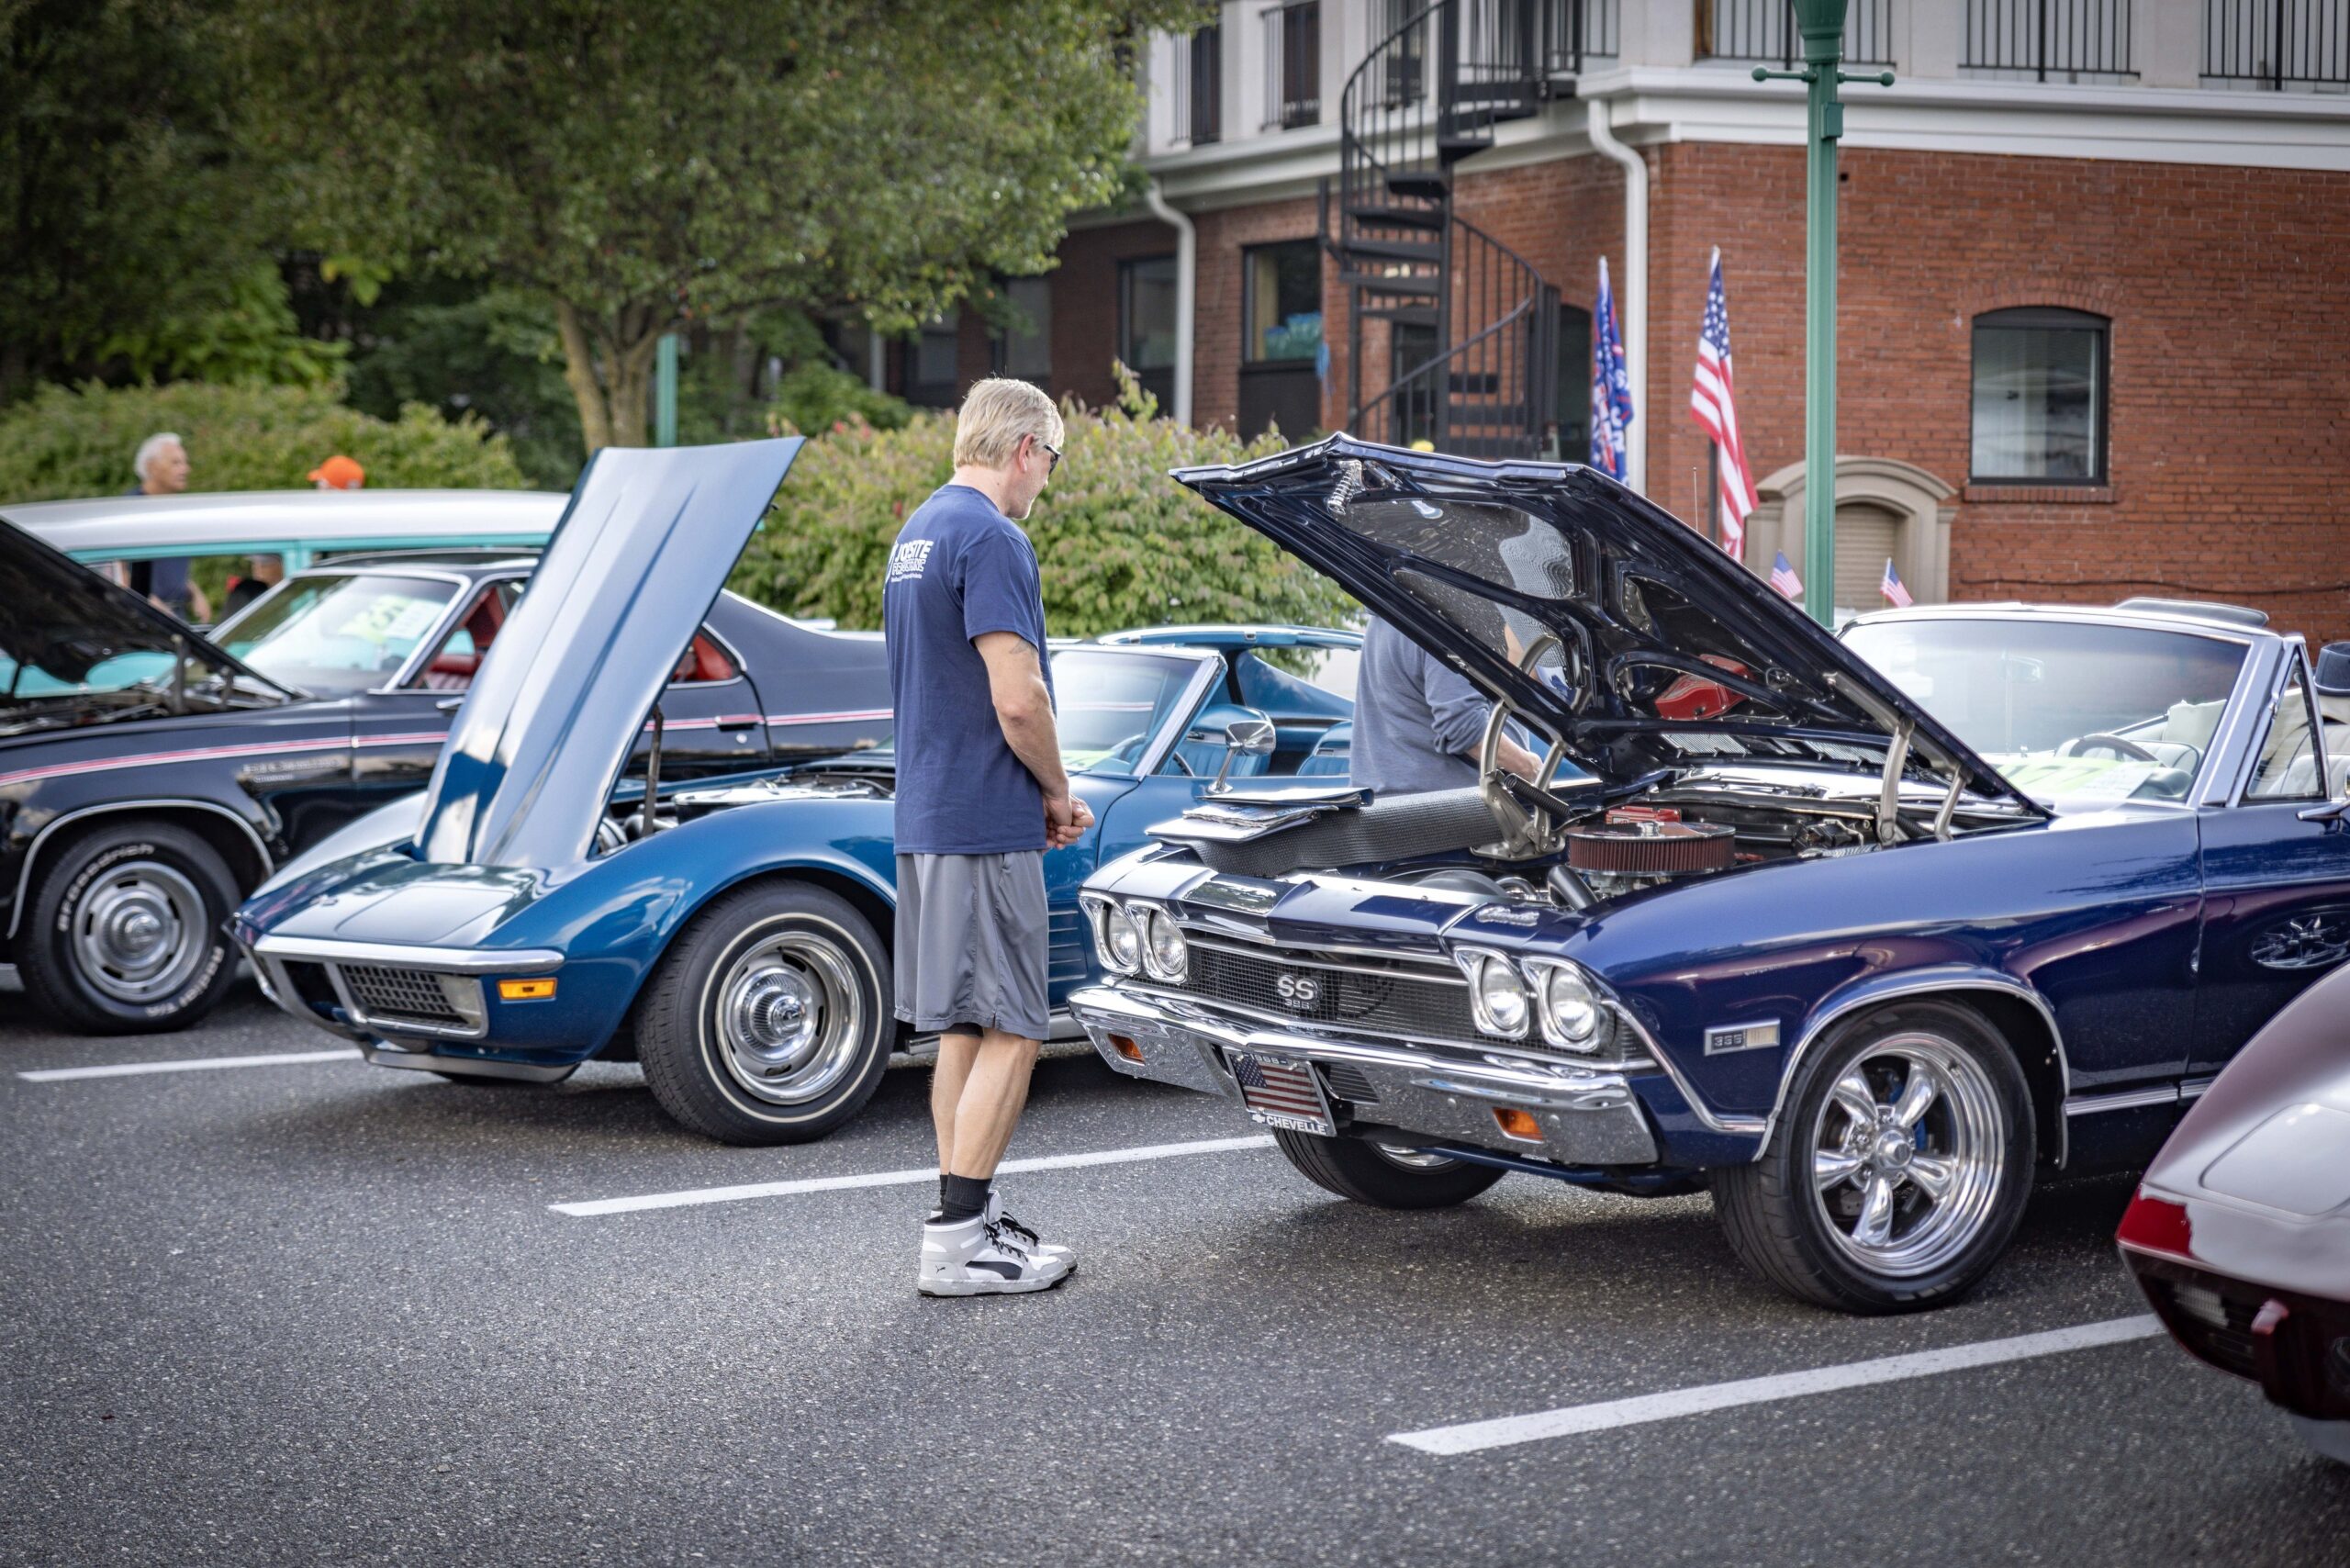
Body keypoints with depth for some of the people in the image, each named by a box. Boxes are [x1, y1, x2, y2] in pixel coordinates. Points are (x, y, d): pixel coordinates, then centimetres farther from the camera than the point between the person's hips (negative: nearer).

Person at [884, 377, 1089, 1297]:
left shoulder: (917, 533, 16)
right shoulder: (990, 539, -15)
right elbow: (1017, 701, -21)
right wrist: (1059, 792, -4)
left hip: (926, 818, 10)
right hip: (987, 824, -10)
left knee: (964, 1028, 14)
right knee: (1009, 1032, -5)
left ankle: (969, 1219, 19)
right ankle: (959, 1243, -4)